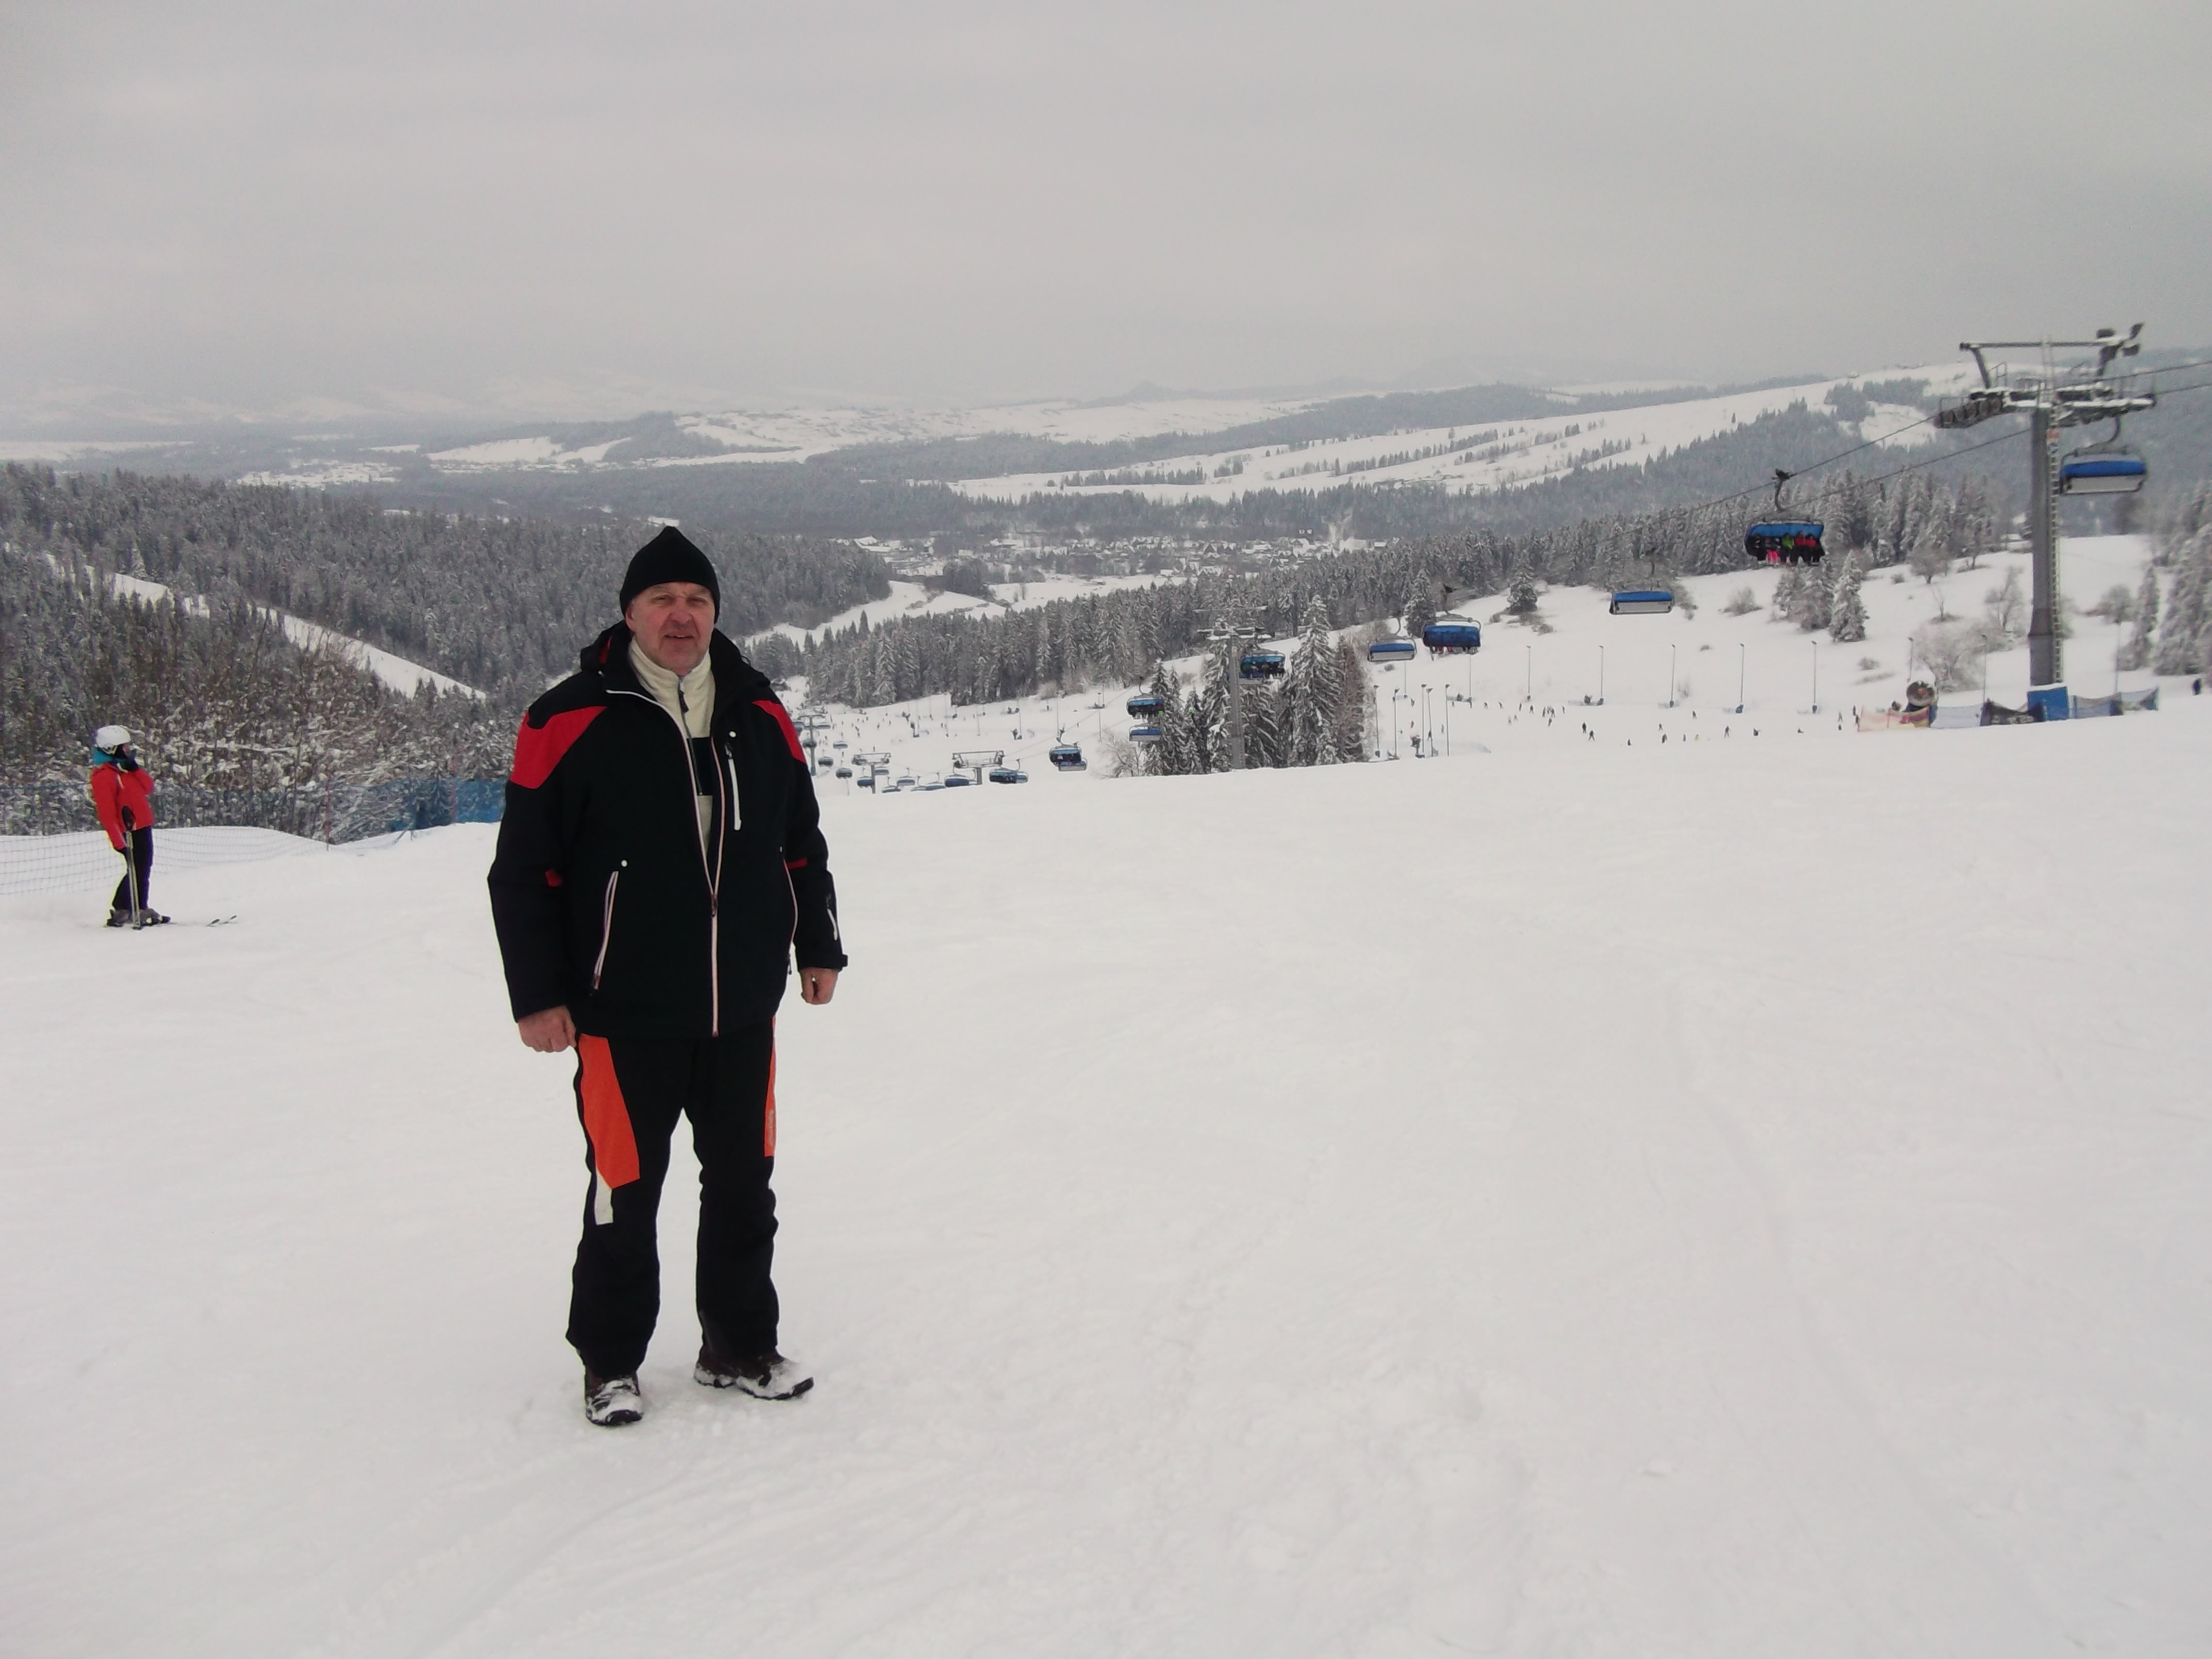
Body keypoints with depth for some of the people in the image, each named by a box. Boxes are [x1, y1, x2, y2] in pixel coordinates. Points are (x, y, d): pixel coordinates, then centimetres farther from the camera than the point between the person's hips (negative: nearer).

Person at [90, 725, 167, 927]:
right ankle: (121, 912, -1)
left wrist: (135, 769, -5)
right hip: (129, 831, -9)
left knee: (144, 871, 15)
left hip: (143, 827, 9)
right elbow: (106, 812, -20)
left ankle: (140, 909, 24)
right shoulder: (103, 776, -15)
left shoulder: (125, 768, 15)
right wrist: (118, 840, -25)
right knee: (136, 872, -8)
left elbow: (148, 787, 11)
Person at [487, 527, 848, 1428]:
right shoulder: (570, 722, -8)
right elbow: (523, 871, -6)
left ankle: (739, 1346, 29)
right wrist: (537, 994, -8)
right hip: (626, 1015, -4)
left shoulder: (762, 719, 7)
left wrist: (818, 947, 16)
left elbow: (802, 846, 18)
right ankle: (610, 1361, 23)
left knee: (743, 1185, 13)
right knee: (625, 1193, 4)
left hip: (744, 1008, 5)